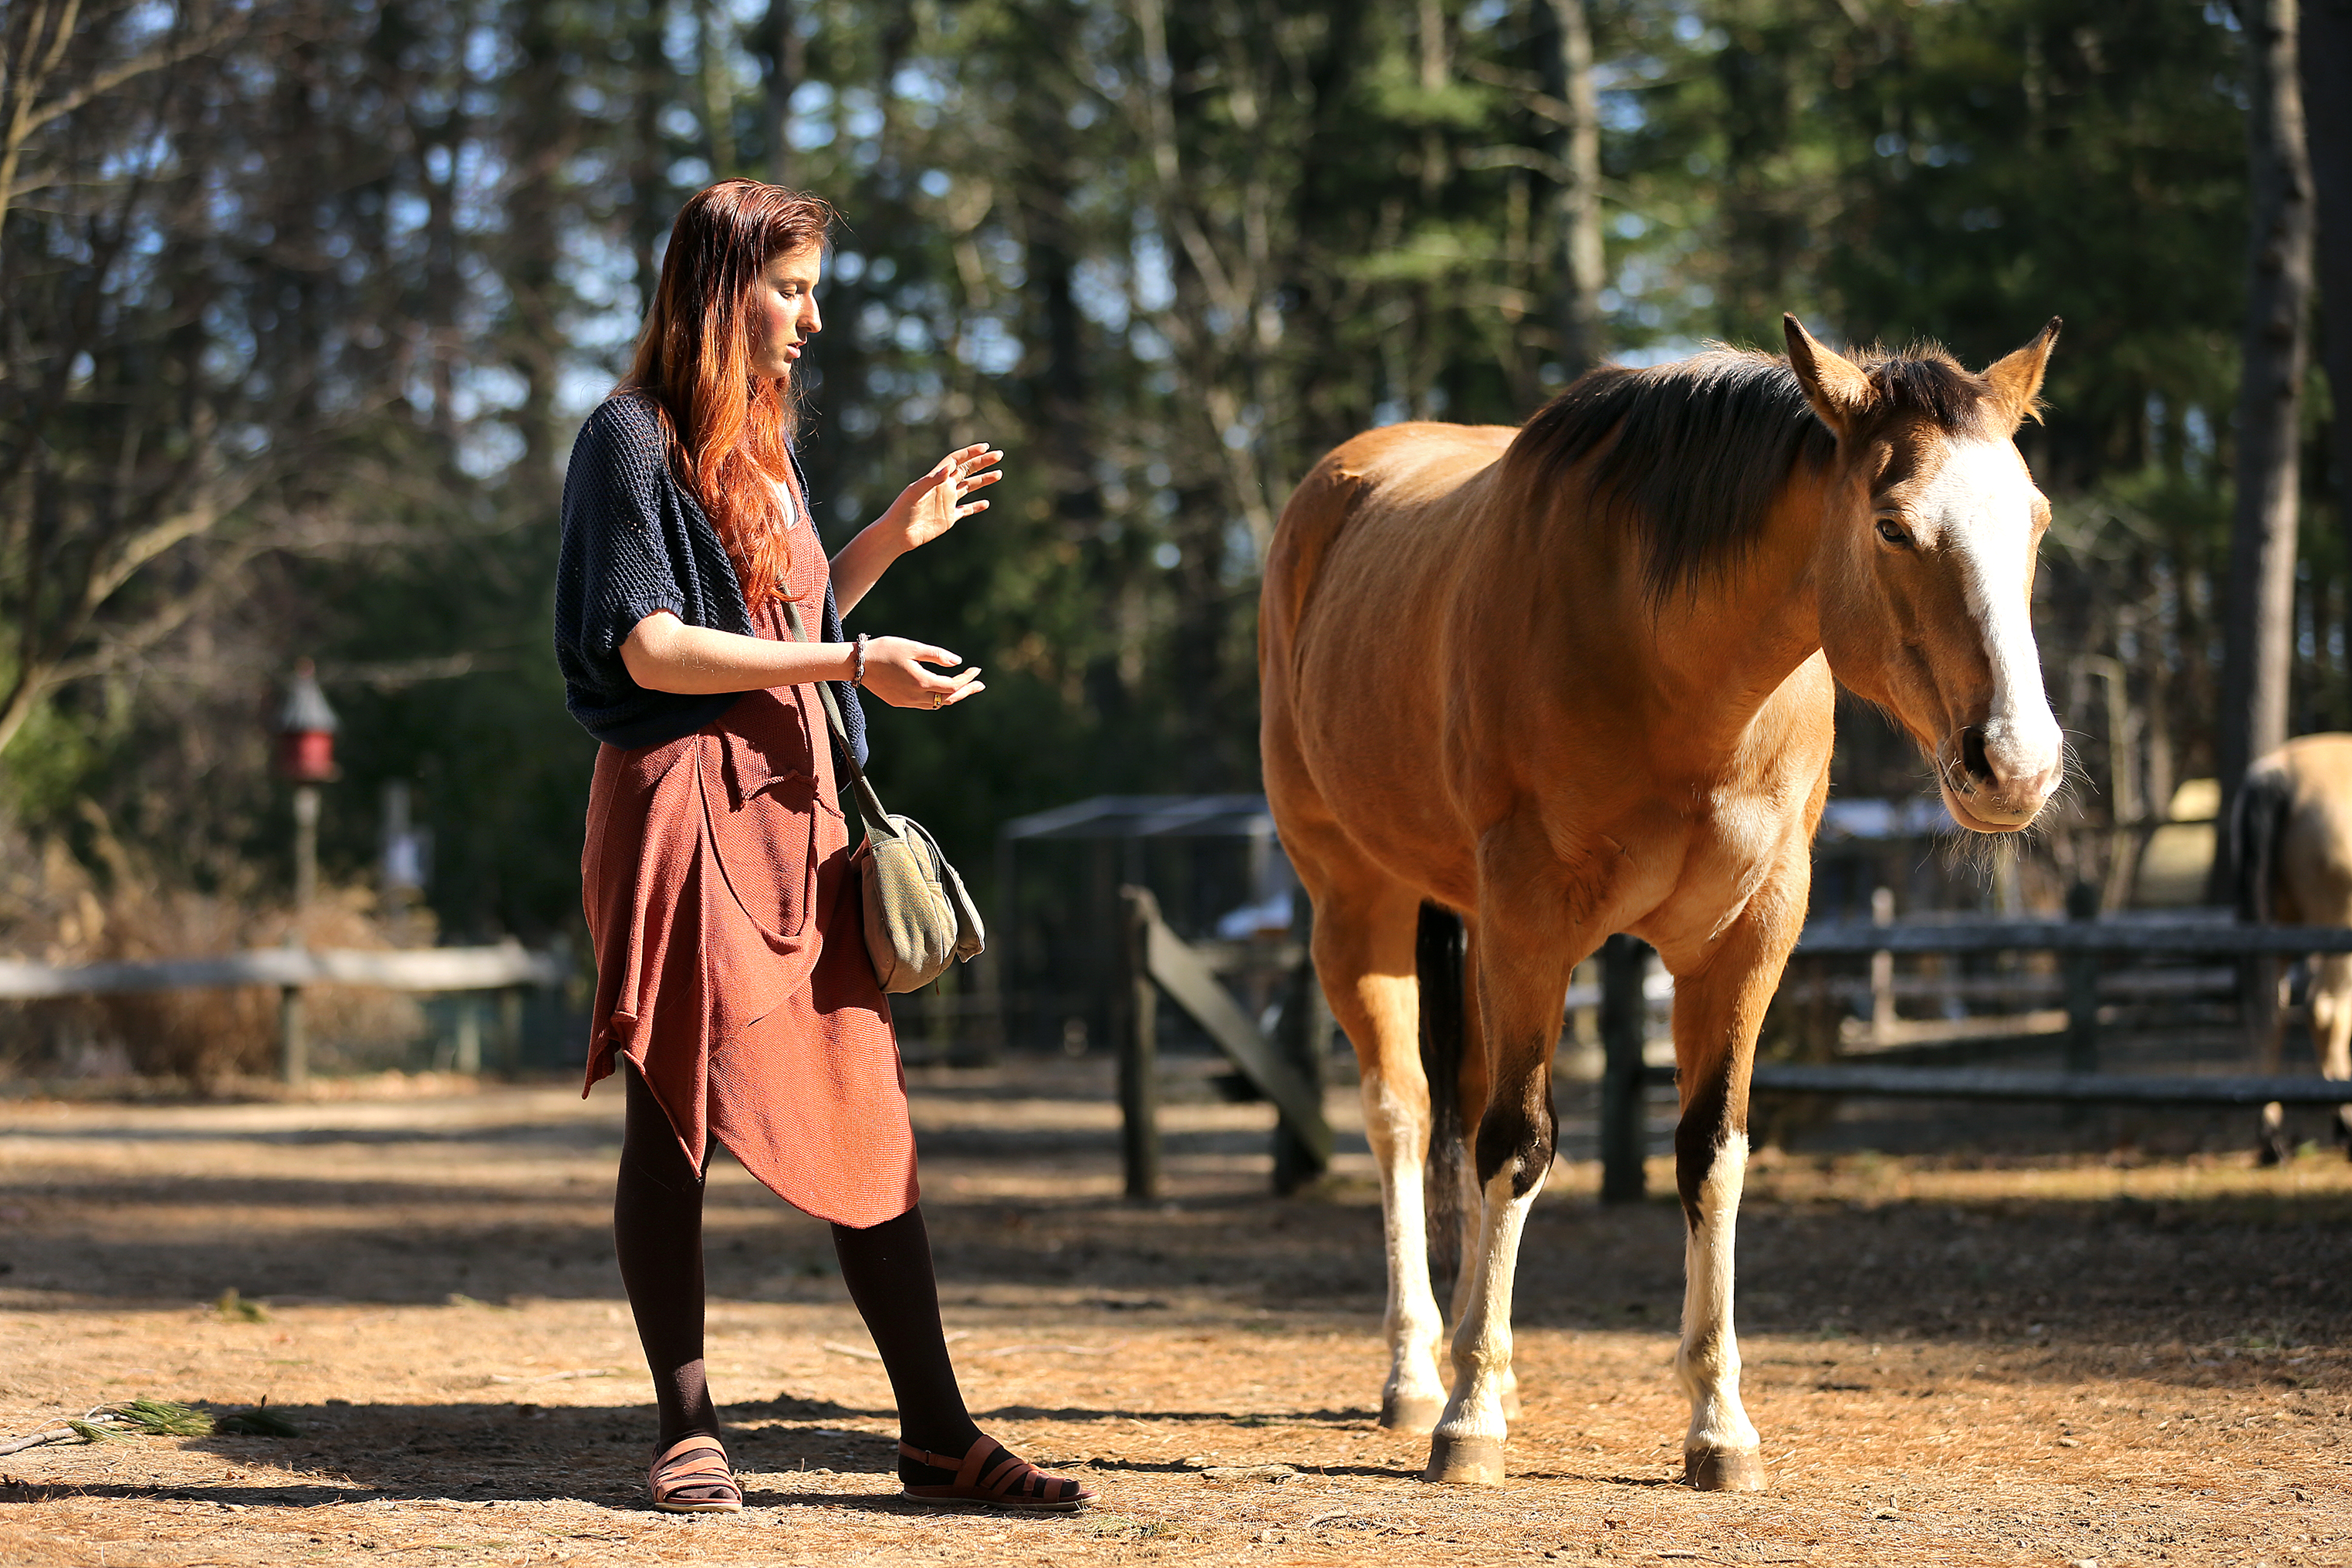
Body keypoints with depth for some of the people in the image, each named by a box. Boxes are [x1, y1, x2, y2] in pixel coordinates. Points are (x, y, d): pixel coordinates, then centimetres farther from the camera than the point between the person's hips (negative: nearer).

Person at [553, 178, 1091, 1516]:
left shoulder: (763, 444, 20)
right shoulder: (637, 438, -4)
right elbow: (651, 650, -13)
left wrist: (894, 540, 16)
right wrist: (852, 667, -17)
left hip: (800, 805, 7)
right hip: (687, 800, -7)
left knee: (870, 1121, 2)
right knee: (677, 1119, -1)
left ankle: (939, 1434, 3)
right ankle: (689, 1430, 6)